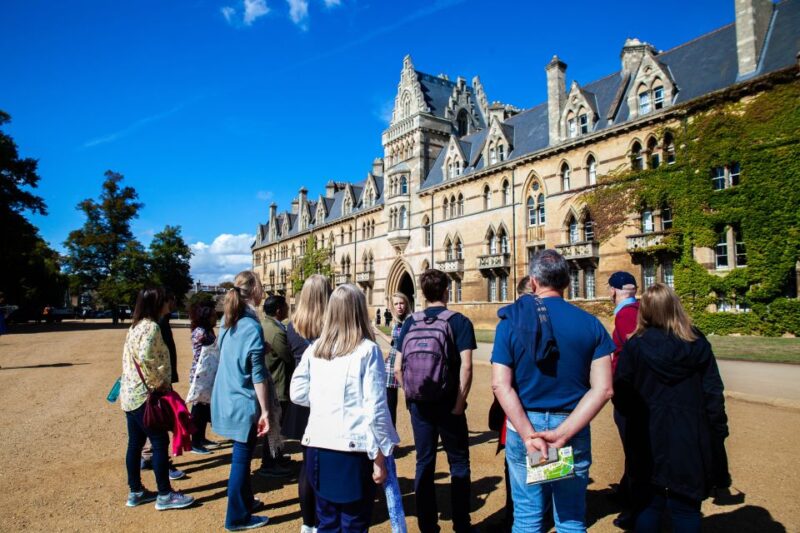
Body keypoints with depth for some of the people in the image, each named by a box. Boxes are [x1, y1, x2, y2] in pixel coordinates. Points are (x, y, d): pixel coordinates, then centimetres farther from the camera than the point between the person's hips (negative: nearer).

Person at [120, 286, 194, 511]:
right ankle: (165, 495, 8)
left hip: (130, 394, 10)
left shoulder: (136, 326, 13)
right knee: (160, 442, 0)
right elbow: (145, 357, -30)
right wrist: (159, 383, -19)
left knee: (135, 443, 15)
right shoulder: (151, 326, -16)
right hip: (144, 395, -10)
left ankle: (135, 492, 26)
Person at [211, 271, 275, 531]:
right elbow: (258, 375, -20)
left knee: (241, 455, 22)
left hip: (227, 398, 8)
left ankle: (245, 500, 37)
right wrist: (265, 411, -15)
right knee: (241, 458, 5)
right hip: (244, 402, -8)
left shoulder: (228, 321, 5)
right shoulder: (252, 327, -20)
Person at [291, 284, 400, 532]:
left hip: (319, 446, 5)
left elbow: (298, 394, 9)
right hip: (354, 449, -4)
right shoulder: (368, 350, -11)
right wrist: (378, 457, -5)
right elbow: (375, 407, -12)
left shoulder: (314, 349, 2)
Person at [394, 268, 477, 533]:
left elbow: (398, 368, 1)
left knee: (424, 463, 14)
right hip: (447, 404, -3)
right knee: (459, 464, 13)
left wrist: (411, 395, 10)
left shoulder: (409, 323, 2)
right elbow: (466, 367, -16)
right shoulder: (459, 321, -7)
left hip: (418, 404, 3)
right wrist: (459, 403, -10)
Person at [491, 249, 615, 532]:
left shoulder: (512, 320, -6)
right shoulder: (590, 324, -3)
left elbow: (500, 384, -15)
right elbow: (603, 389, -11)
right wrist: (563, 432, -15)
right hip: (574, 429, 1)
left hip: (523, 426, -1)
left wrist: (528, 434, -16)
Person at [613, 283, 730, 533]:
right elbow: (714, 393, -2)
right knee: (686, 508, 14)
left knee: (648, 505, 13)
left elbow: (621, 396, -8)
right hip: (690, 440, 2)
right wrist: (718, 432, 7)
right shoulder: (698, 343, -5)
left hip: (647, 439, -1)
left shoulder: (634, 345, -11)